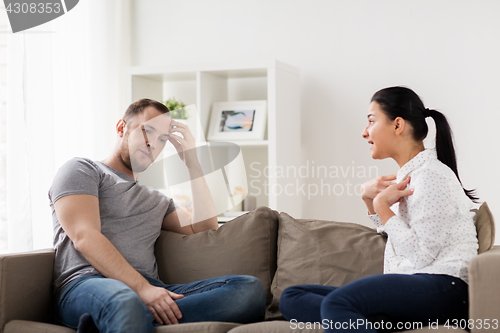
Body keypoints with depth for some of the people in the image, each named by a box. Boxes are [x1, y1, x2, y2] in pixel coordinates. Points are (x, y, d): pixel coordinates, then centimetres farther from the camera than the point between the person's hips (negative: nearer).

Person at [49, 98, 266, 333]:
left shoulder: (156, 199, 35)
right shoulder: (82, 170, 14)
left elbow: (205, 227, 21)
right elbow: (84, 237, -4)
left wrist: (192, 161, 23)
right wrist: (141, 287, -18)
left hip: (150, 289, 8)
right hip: (86, 286, -8)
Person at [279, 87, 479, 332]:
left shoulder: (431, 174, -9)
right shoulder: (407, 175, 20)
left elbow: (421, 255, -16)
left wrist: (382, 205, -8)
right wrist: (370, 199, 14)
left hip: (440, 287, -11)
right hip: (408, 288, 11)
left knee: (337, 303, -37)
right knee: (291, 297, -2)